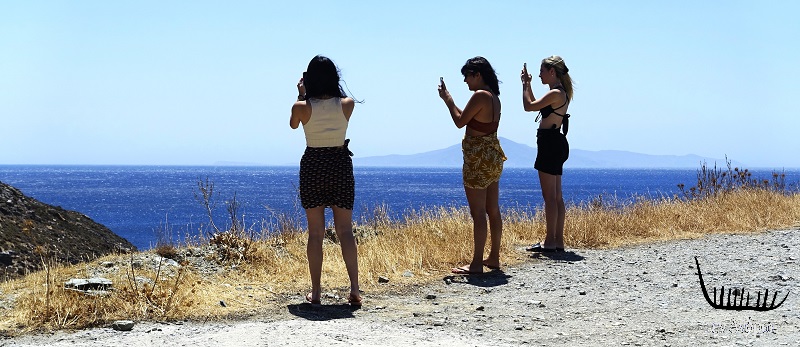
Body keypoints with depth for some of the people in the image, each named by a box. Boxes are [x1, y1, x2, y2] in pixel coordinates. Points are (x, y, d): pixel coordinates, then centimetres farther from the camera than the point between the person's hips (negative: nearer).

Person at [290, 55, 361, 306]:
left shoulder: (302, 106, -10)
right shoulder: (347, 104, -7)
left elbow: (293, 124, 12)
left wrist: (301, 95, 15)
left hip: (312, 167, -1)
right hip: (341, 165, 1)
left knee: (315, 232, 5)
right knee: (345, 230, 4)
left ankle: (315, 292, 6)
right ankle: (354, 290, -5)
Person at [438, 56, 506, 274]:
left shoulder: (479, 95, -17)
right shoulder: (494, 97, 11)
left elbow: (460, 122, -12)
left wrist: (448, 100, 0)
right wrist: (448, 99, 16)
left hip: (478, 159, -10)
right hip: (493, 157, 10)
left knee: (478, 213, -7)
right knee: (493, 211, 14)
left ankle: (477, 264, -5)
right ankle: (494, 258, 21)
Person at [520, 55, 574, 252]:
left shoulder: (556, 93, -16)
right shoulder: (560, 93, 14)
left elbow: (529, 106, -15)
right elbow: (535, 105, 25)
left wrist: (525, 84, -4)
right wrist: (528, 85, 22)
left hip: (550, 145, -10)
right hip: (555, 145, 10)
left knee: (550, 196, -7)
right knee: (556, 197, 10)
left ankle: (550, 242, -6)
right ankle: (558, 241, 13)